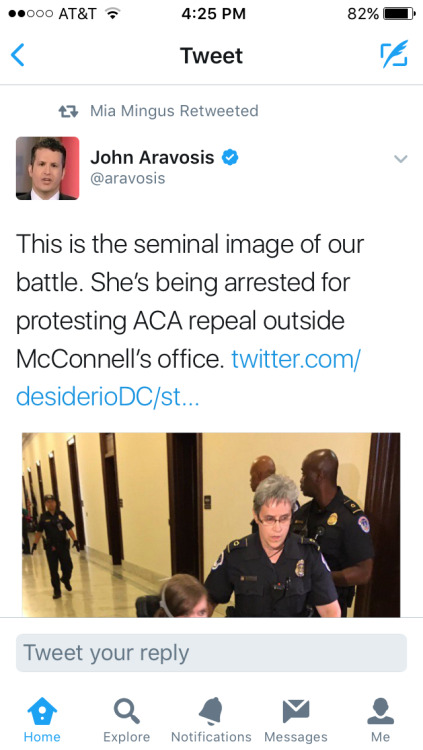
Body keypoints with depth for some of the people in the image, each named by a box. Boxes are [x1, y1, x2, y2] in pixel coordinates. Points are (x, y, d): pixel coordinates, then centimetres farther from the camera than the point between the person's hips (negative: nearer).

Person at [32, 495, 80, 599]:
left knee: (68, 566, 4)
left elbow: (69, 528, -1)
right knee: (53, 570, 3)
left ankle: (66, 580, 36)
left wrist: (75, 540, -8)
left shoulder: (61, 514, -1)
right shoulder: (43, 517, -1)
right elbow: (39, 531, 7)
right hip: (50, 547, 0)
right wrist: (35, 544, 5)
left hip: (63, 545, 1)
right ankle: (56, 591, 17)